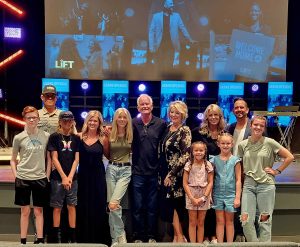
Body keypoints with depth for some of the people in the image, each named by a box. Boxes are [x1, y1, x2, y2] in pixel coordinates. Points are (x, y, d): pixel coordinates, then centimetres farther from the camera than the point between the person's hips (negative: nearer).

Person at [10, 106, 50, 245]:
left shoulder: (46, 136, 0)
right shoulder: (19, 138, -1)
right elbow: (13, 160, 7)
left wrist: (47, 176, 1)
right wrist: (16, 176, -2)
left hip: (40, 178, 1)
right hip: (23, 178, 0)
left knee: (38, 211, 8)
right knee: (25, 211, 6)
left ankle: (40, 239, 15)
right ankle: (23, 240, 15)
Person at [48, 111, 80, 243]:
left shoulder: (76, 138, 7)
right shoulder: (54, 137, -1)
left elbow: (76, 159, 4)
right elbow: (54, 159, -5)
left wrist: (70, 177, -7)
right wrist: (64, 177, -11)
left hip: (72, 177, 3)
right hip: (57, 177, -2)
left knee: (71, 206, 5)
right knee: (57, 207, 2)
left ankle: (73, 236, 10)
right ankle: (56, 236, 8)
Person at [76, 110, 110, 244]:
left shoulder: (103, 139, -1)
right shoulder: (79, 136, 1)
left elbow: (108, 155, 8)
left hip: (98, 176, -1)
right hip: (83, 175, 1)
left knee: (98, 206, 4)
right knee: (83, 207, 8)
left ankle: (98, 237, 17)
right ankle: (83, 237, 20)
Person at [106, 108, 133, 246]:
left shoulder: (131, 135, 3)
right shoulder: (110, 135, 3)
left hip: (126, 170, -2)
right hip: (111, 169, 2)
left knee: (113, 204, -16)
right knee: (114, 205, 2)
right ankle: (119, 236, 14)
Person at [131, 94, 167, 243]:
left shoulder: (161, 124, -1)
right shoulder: (133, 124, 1)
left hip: (154, 172, 0)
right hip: (138, 172, 0)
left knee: (152, 206, 9)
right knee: (137, 206, 6)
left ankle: (151, 235, 20)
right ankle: (138, 236, 17)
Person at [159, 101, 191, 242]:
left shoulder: (185, 131, -11)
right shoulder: (167, 128, 10)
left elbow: (185, 156, -17)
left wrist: (171, 174, -16)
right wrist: (162, 173, 11)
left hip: (177, 173, -7)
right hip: (166, 172, 7)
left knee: (172, 204, -4)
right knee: (169, 204, 9)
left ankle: (180, 237, 6)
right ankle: (177, 235, 18)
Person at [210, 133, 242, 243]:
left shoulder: (235, 160, -1)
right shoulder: (214, 160, 2)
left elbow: (238, 180, -1)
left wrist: (237, 197, -5)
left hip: (230, 194, -1)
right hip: (218, 195, 1)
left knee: (229, 221, 8)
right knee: (220, 221, 7)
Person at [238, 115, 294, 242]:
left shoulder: (269, 143, -3)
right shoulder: (242, 145, 6)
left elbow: (289, 157, 0)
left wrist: (277, 171, -1)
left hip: (266, 185, -2)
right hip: (248, 185, 3)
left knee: (265, 220, 4)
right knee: (246, 220, -3)